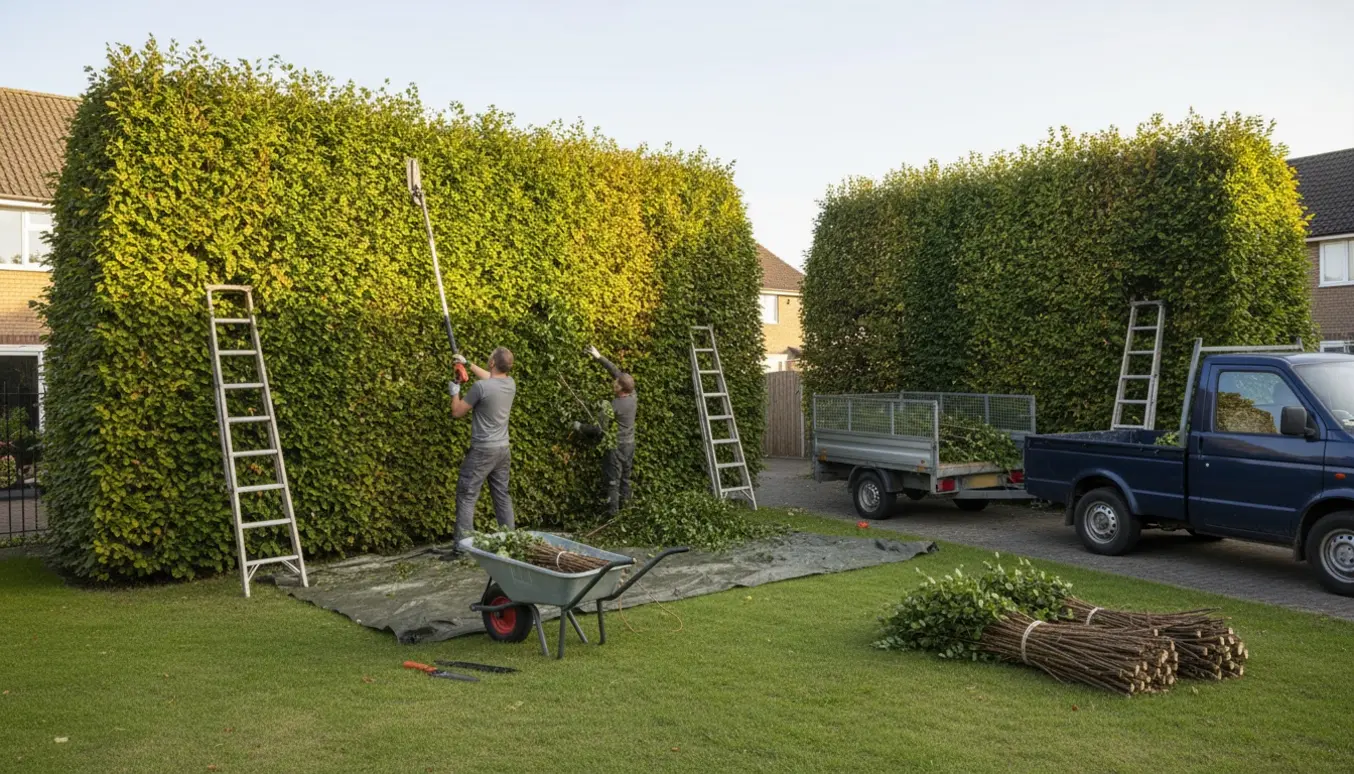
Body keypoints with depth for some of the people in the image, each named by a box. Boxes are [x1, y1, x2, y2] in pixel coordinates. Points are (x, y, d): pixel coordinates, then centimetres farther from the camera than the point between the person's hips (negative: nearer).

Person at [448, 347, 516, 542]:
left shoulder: (480, 387, -19)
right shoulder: (510, 384, 2)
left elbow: (457, 412, -7)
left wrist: (455, 392, 11)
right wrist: (467, 364, 33)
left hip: (483, 451, -7)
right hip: (503, 449, 7)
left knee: (466, 495, -2)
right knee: (502, 495, 14)